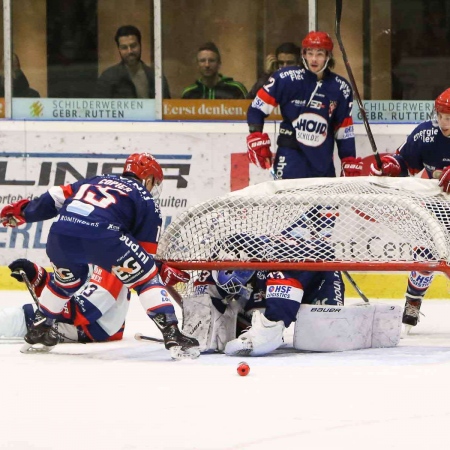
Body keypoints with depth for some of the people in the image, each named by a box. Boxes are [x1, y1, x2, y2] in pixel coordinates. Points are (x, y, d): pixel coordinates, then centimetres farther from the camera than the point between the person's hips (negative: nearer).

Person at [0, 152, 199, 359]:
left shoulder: (97, 180, 35)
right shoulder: (147, 202, 22)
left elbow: (56, 197, 30)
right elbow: (145, 252, 17)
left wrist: (22, 211, 41)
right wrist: (163, 271, 33)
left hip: (60, 233, 5)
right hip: (101, 235, -5)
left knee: (67, 280, 35)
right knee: (147, 278, 8)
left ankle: (38, 330, 43)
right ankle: (172, 335, -5)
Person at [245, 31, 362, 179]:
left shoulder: (340, 88, 4)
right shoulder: (287, 78, -8)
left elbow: (345, 131, 10)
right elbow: (257, 108, -4)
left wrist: (350, 163, 7)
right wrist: (256, 139, -13)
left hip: (323, 161, 5)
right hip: (290, 156, -4)